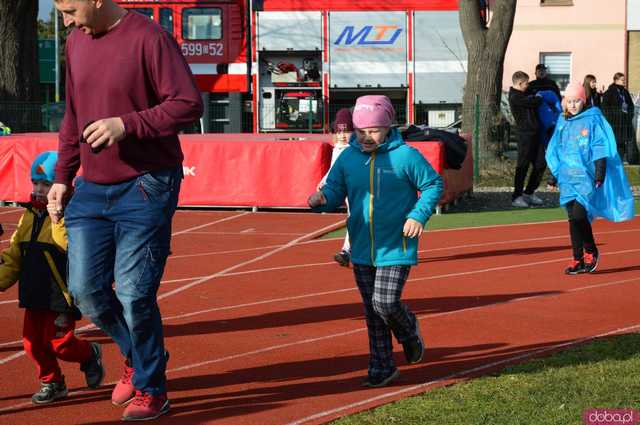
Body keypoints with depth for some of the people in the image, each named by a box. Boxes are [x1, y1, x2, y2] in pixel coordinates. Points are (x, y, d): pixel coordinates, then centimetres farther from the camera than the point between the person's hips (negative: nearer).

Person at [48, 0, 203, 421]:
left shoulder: (149, 38, -13)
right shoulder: (76, 40, 10)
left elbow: (190, 104, -17)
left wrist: (126, 124, -25)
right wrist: (62, 177, 16)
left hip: (145, 189, -7)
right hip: (91, 190, 7)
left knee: (134, 294, -5)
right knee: (85, 289, 5)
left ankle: (151, 389, 13)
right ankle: (137, 357, 30)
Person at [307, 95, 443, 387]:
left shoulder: (405, 156, -10)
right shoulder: (348, 158, 1)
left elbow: (433, 184, -2)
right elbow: (335, 192, 4)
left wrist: (418, 215, -15)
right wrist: (320, 200, -20)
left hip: (396, 247, -5)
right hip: (362, 249, 5)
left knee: (385, 303, -13)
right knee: (372, 310, 9)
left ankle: (409, 331, 21)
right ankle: (382, 368, 22)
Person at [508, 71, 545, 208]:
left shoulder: (522, 95, 19)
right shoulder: (515, 98, -13)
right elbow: (533, 102, -15)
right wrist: (542, 98, 3)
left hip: (534, 133, 9)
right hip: (525, 134, -9)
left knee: (540, 164, 10)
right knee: (523, 166, -5)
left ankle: (529, 193, 21)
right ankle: (517, 197, 1)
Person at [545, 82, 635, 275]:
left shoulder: (593, 120, -3)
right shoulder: (563, 122, 12)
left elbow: (601, 150, -5)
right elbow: (555, 151, 21)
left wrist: (600, 175, -10)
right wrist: (555, 175, 18)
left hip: (586, 176, -5)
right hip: (568, 177, 5)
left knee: (578, 215, -16)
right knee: (574, 219, 4)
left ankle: (591, 251, 5)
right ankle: (578, 260, 10)